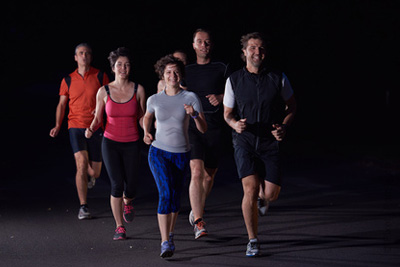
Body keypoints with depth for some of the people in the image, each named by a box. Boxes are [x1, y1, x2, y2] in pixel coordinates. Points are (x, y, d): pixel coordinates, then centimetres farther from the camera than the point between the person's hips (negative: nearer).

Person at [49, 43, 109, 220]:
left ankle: (89, 174, 44)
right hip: (76, 127, 0)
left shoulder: (100, 77, 2)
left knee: (95, 171, 4)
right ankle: (83, 207, -12)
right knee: (81, 165, -18)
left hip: (95, 128, 1)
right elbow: (62, 104, 10)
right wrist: (57, 126, -3)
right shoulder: (68, 80, 6)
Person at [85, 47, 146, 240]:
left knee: (130, 185, 1)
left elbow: (142, 117, 5)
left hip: (131, 144, 1)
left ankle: (128, 202, 40)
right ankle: (119, 227, 3)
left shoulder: (138, 90, -2)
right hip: (111, 143, -1)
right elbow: (98, 119, 7)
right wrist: (91, 129, -14)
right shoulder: (104, 92, -2)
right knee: (117, 184, -11)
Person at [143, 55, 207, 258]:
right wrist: (146, 133, 3)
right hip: (159, 152, -1)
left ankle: (170, 234, 36)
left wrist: (194, 115, -25)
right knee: (166, 193, -19)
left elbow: (203, 129, -7)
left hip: (182, 154, 1)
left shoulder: (190, 98, -5)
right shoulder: (154, 100, -1)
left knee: (176, 197, 11)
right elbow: (148, 117, 22)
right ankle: (165, 243, -22)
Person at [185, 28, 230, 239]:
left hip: (215, 128, 1)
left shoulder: (222, 69, 7)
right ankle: (198, 222, -22)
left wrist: (220, 98, -13)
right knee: (197, 173, -18)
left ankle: (196, 212, 37)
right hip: (192, 127, -1)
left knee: (209, 176, 11)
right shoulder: (186, 71, 12)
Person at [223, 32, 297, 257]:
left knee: (271, 194, -5)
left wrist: (284, 127, -7)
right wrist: (235, 124, -13)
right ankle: (253, 241, -4)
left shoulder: (278, 79, -2)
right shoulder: (234, 80, -2)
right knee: (250, 189, -17)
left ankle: (261, 198, 35)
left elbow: (292, 106, 11)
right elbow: (228, 113, 10)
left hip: (270, 142, 1)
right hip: (244, 140, -1)